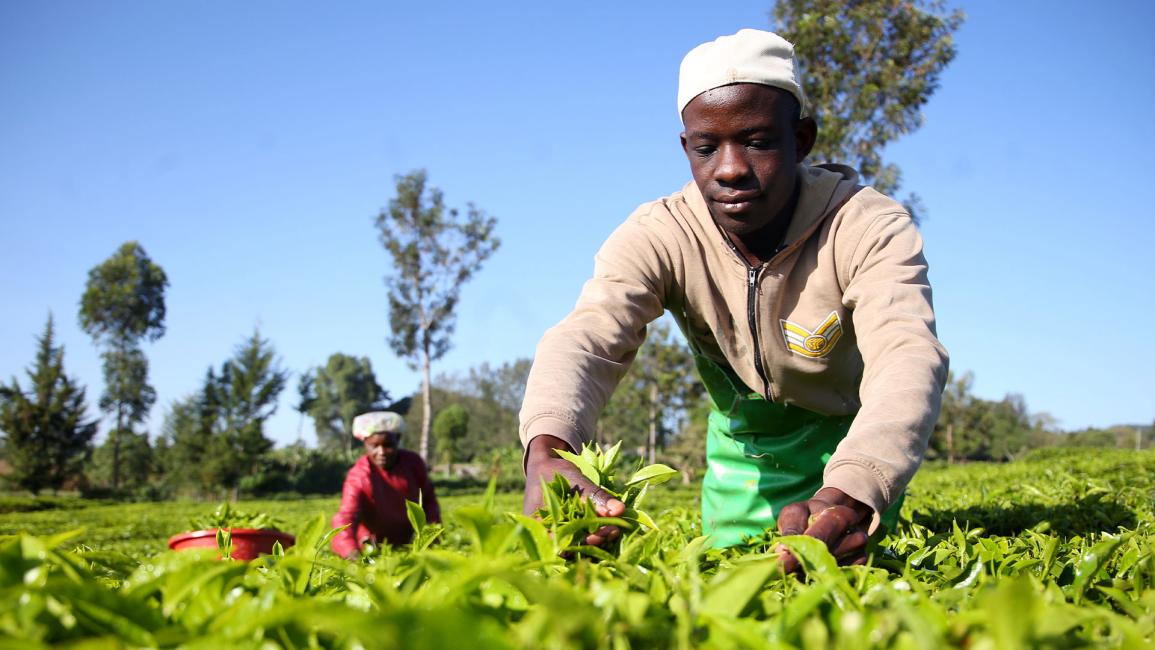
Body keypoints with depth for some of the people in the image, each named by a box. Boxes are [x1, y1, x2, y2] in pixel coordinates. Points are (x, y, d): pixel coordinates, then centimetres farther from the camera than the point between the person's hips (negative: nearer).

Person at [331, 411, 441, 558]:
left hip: (408, 540, 3)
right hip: (374, 545, -3)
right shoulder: (358, 477, -26)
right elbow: (346, 516, -39)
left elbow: (428, 498, 3)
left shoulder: (413, 462, -13)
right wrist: (350, 550, -57)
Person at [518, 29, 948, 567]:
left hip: (856, 440, -1)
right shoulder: (656, 236, -25)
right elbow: (585, 338, -41)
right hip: (742, 438, 2)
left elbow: (908, 356, -47)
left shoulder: (869, 226, -31)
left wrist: (852, 494, -69)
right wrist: (546, 450, -65)